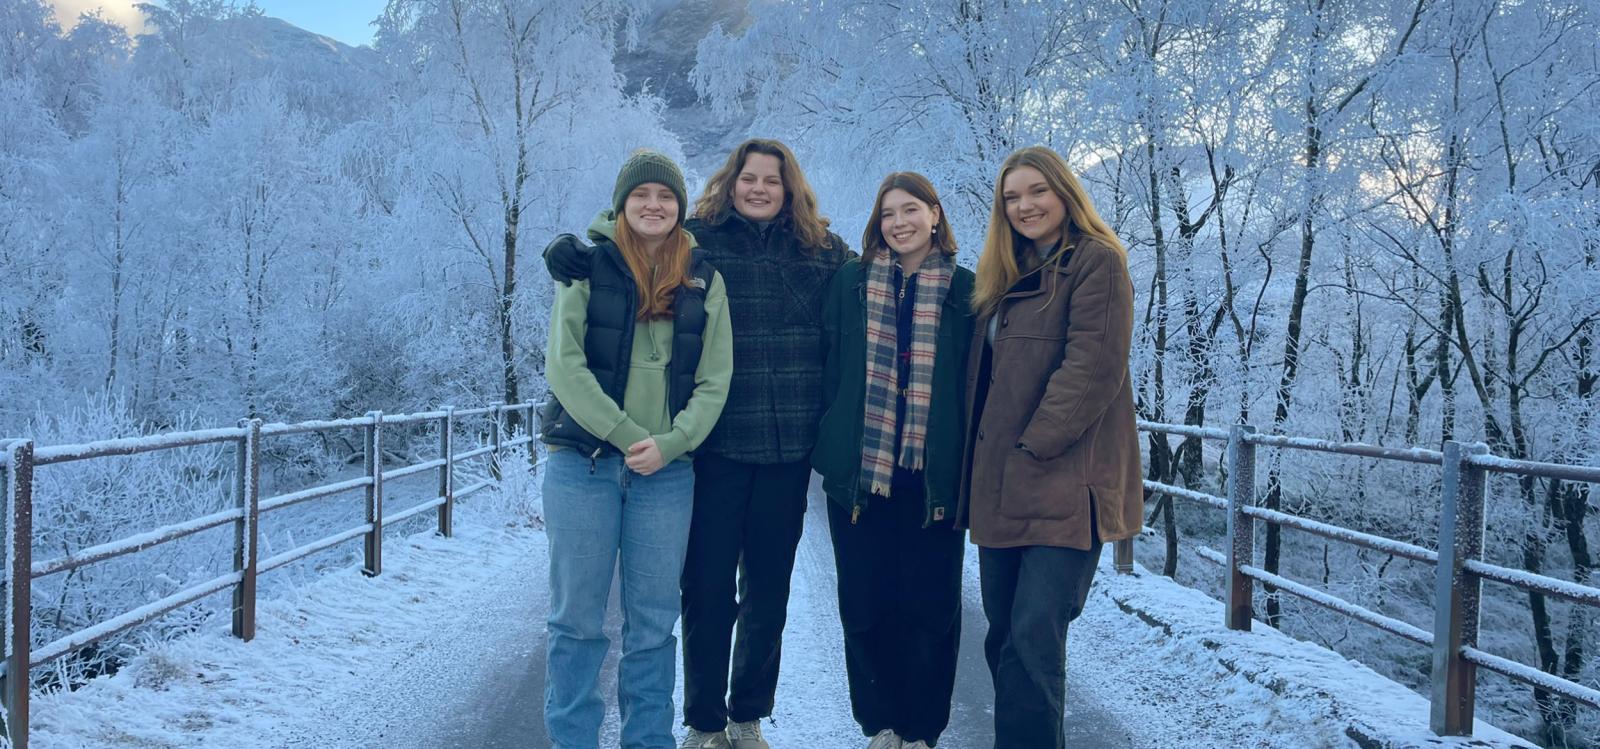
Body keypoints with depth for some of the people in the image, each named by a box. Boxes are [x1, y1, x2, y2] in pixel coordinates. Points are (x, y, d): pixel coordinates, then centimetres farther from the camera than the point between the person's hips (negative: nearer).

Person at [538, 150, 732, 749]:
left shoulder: (704, 281, 8)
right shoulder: (587, 266, 1)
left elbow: (714, 380, 3)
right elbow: (564, 363, -7)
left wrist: (668, 444, -13)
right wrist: (627, 435, -15)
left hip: (667, 472, 2)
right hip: (583, 463, -2)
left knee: (653, 622, 7)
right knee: (577, 617, 3)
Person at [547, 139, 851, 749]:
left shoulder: (825, 252, 7)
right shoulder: (696, 241, 0)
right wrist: (567, 251, -15)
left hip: (788, 447, 3)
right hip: (714, 445, -2)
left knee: (768, 590, 12)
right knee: (708, 589, 3)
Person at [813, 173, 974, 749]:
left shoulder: (966, 290, 4)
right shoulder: (851, 283, 7)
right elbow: (828, 368, 8)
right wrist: (830, 443, 1)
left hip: (933, 475, -1)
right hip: (859, 470, 1)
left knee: (929, 606, 4)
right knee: (866, 605, 7)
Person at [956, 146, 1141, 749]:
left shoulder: (1097, 262, -3)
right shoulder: (1007, 275, 21)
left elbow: (1092, 368, -14)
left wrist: (1034, 447, -16)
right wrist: (980, 467, 10)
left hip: (1064, 483, -8)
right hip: (1001, 486, 8)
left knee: (1034, 639, -12)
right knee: (1004, 638, 10)